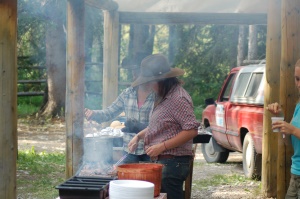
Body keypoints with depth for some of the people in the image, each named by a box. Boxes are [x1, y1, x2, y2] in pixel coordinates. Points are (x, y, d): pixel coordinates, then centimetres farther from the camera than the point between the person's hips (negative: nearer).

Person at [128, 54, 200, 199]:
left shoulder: (178, 98, -16)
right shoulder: (163, 97, 15)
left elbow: (191, 130, -21)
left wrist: (162, 146, -21)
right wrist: (139, 136, 16)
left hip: (172, 163, -10)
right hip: (161, 161, 10)